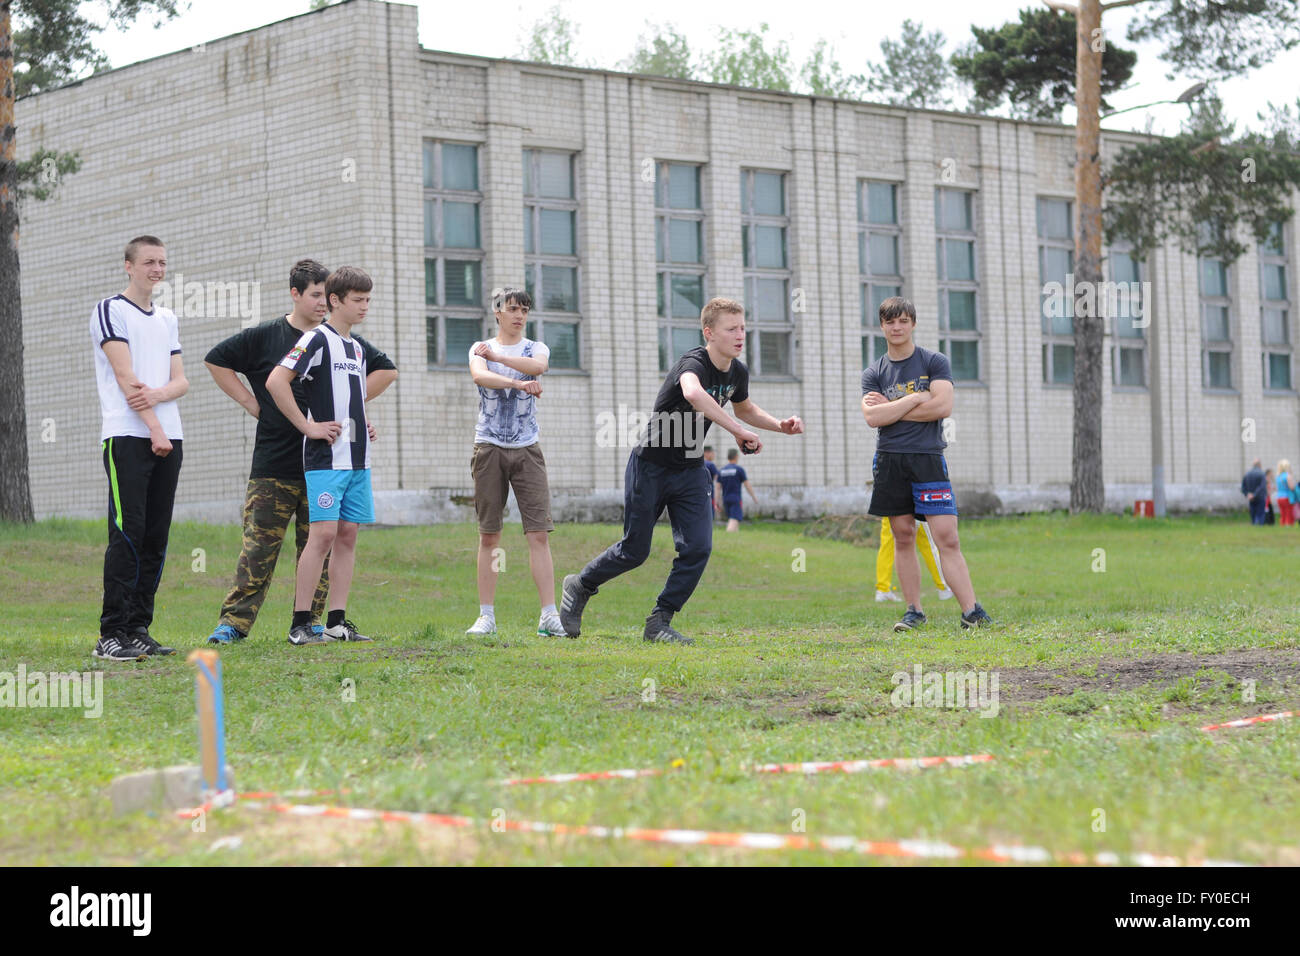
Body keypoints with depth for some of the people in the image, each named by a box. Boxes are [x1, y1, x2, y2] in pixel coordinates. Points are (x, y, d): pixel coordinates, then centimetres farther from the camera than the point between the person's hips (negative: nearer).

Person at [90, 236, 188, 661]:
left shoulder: (168, 319, 20)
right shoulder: (110, 311, -1)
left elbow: (181, 381, 13)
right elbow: (126, 376, -10)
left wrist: (158, 394, -10)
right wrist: (154, 428, -15)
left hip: (168, 438, 7)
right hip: (128, 437, -6)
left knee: (155, 538, 5)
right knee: (128, 534, -11)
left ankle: (138, 629, 10)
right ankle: (112, 634, -10)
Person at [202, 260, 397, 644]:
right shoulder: (264, 337, 2)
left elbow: (386, 370, 19)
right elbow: (216, 360, 8)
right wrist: (250, 402, 3)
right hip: (274, 464, -3)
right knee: (259, 544, -6)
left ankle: (311, 620, 12)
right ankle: (235, 620, -5)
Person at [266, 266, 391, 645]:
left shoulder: (356, 347, 18)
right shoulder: (317, 339, -8)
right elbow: (276, 381, -18)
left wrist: (362, 423, 14)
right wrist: (308, 426, -16)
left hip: (357, 458, 8)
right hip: (326, 457, -8)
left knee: (347, 535, 6)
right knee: (323, 533, -12)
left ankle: (337, 622, 8)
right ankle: (299, 625, -9)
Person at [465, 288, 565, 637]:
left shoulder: (536, 348, 12)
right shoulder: (480, 349, 9)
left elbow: (537, 366, -14)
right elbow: (480, 375, -15)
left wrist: (497, 356, -15)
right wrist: (519, 383, -29)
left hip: (527, 450, 0)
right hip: (489, 448, 0)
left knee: (539, 533, -7)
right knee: (488, 536, 1)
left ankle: (549, 616, -10)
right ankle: (487, 615, 6)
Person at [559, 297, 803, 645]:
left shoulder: (737, 372, -2)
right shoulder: (693, 362, -26)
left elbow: (745, 408, 22)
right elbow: (693, 394, -52)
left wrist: (779, 425, 4)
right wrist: (738, 431, -53)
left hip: (690, 472, 6)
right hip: (650, 466, -6)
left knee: (697, 548, -9)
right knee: (635, 550, 2)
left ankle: (659, 622, 3)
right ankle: (579, 586, 28)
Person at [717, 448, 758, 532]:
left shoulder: (721, 470, 9)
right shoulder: (739, 469, -5)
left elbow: (718, 487, 6)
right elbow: (747, 486, -4)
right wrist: (754, 498, 7)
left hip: (725, 500, 6)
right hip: (736, 500, -6)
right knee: (735, 520, -14)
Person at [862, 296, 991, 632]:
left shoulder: (935, 362, 5)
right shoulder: (874, 373, 11)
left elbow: (943, 406, -10)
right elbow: (872, 417, -5)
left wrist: (890, 408, -5)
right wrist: (917, 398, -8)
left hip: (928, 459, -2)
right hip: (890, 461, 2)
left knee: (947, 538, -10)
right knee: (903, 538, 4)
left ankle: (972, 611, -13)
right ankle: (914, 611, 11)